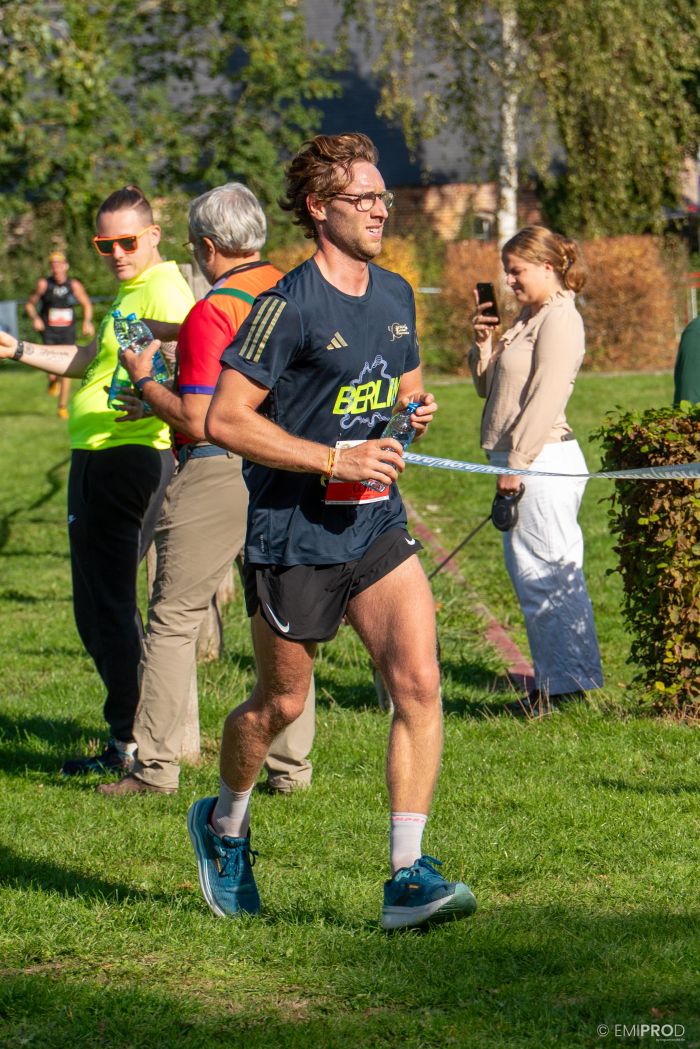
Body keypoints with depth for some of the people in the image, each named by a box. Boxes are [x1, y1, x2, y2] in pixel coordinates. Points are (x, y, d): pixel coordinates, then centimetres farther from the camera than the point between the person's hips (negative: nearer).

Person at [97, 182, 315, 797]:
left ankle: (157, 764, 2)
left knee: (174, 620, 2)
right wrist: (163, 405, 22)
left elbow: (199, 422, -18)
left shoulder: (212, 312, -14)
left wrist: (145, 381, -1)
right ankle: (291, 764, 10)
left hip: (218, 472, -7)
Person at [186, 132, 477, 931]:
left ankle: (407, 879, -9)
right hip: (294, 538, -5)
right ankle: (224, 824, 39)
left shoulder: (396, 295, 9)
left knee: (419, 683, -11)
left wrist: (416, 408, 3)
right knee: (279, 704, 9)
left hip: (377, 531, 5)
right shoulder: (290, 306, -14)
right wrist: (334, 459, -22)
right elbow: (224, 419, -17)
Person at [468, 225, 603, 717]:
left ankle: (566, 684, -3)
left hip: (543, 461, -10)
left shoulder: (560, 318, -12)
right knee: (530, 577, 11)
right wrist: (484, 341, 5)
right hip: (519, 461, 10)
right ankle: (555, 681, 16)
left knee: (545, 575, -7)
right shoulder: (529, 318, 18)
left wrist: (516, 463, -19)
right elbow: (491, 389, 21)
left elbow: (546, 398, -18)